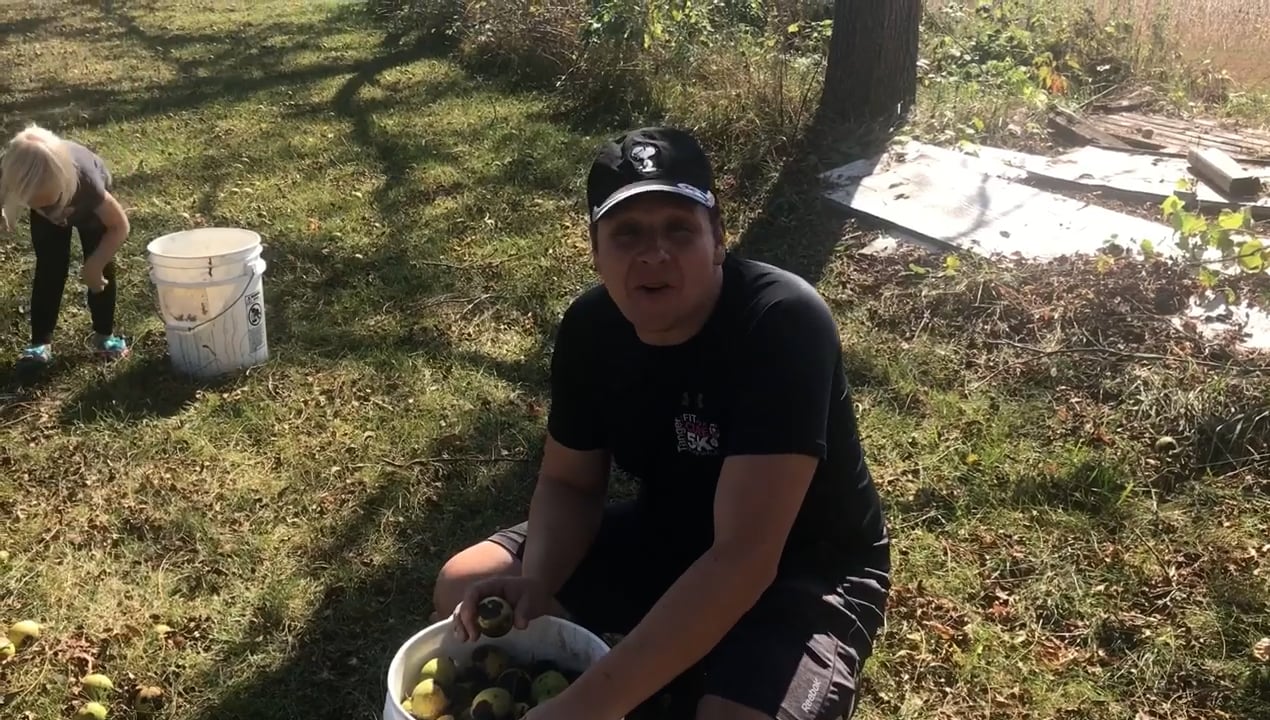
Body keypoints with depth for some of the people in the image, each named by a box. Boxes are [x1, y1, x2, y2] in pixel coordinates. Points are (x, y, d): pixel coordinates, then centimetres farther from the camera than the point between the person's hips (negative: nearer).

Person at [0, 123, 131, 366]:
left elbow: (120, 226, -33)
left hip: (88, 204, -2)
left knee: (102, 266, -8)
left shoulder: (83, 177, -47)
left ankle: (104, 334, 10)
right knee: (49, 267, -7)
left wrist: (94, 265, -36)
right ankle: (40, 342, 2)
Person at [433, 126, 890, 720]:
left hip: (805, 568, -5)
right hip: (669, 532, 6)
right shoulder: (590, 325, -12)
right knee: (463, 590, -1)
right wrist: (536, 581, -22)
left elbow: (744, 557, -36)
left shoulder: (783, 323, -32)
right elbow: (569, 483, 1)